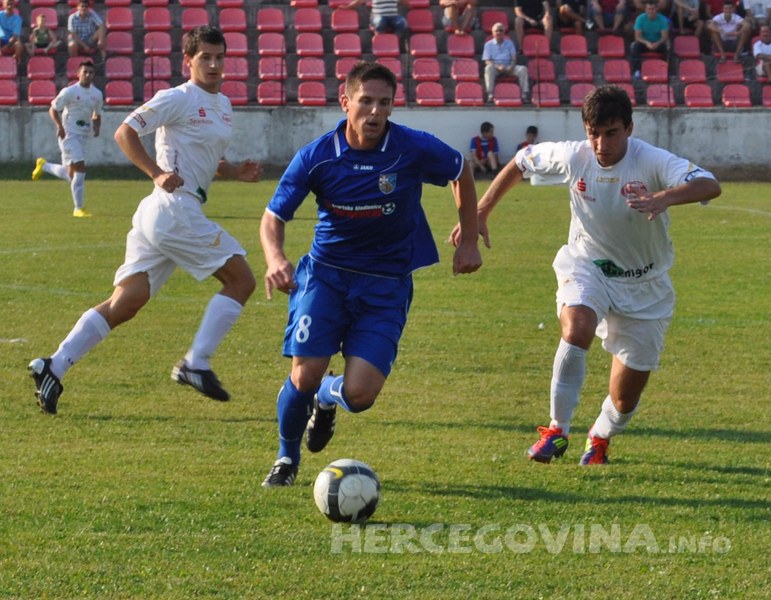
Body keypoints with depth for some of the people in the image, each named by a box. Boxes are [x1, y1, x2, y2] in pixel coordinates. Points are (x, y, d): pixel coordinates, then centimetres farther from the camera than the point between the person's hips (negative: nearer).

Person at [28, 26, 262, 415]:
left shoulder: (223, 105, 20)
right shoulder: (178, 99, -7)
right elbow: (125, 133, -10)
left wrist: (235, 172, 12)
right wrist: (157, 174, -20)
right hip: (174, 207, -9)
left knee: (126, 303, 3)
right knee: (241, 279, -5)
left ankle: (54, 366, -2)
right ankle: (195, 364, -6)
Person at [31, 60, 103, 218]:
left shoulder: (97, 94, 7)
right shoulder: (69, 92, -9)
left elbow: (97, 115, 20)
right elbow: (53, 109, -3)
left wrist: (97, 126, -2)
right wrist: (59, 126, -18)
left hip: (84, 136, 6)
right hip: (69, 134, -6)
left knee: (71, 174, 10)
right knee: (79, 168, -15)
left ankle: (43, 165, 39)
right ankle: (79, 208, -8)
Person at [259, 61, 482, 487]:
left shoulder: (416, 149, -12)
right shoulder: (316, 157, -11)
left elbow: (461, 172, 9)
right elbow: (273, 216, -4)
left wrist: (469, 240, 9)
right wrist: (275, 259, -25)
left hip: (386, 286, 0)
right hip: (325, 275, 0)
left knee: (360, 394, -12)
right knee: (304, 375, -12)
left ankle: (326, 398, 29)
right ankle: (286, 459, 19)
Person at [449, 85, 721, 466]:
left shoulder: (653, 162, -25)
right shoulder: (572, 157, -15)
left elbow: (710, 186, -41)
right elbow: (519, 163, 3)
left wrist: (665, 198, -60)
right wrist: (479, 215, 1)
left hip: (644, 286, -1)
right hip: (587, 267, 1)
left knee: (625, 399, 2)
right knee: (577, 327, -35)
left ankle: (600, 438, 38)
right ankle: (557, 430, -21)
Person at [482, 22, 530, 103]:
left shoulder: (509, 43, 17)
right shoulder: (488, 44, 8)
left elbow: (514, 58, 9)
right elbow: (487, 61, -1)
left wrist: (511, 66, -14)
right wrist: (498, 67, -20)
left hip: (508, 68, 2)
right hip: (495, 66, -2)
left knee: (523, 69, -24)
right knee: (489, 68, -37)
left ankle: (525, 93, -27)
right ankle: (490, 94, -42)